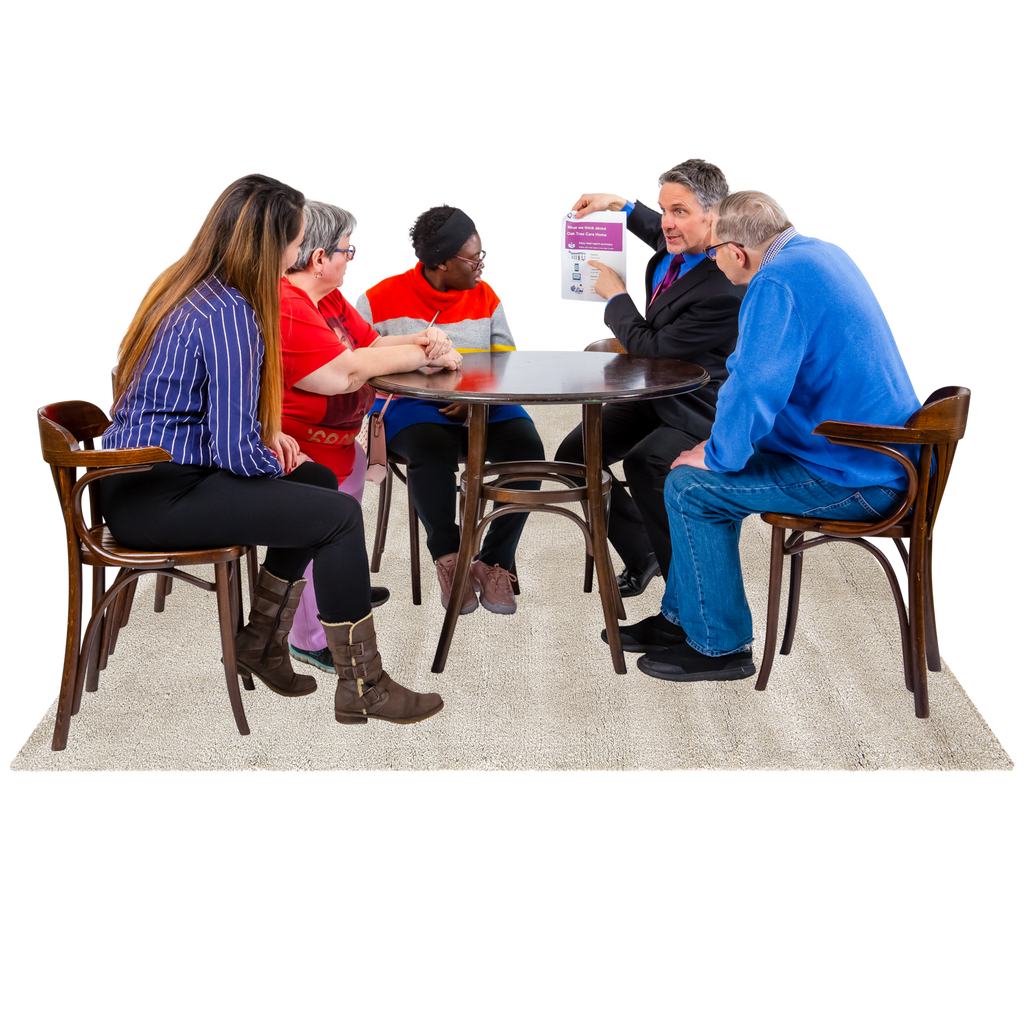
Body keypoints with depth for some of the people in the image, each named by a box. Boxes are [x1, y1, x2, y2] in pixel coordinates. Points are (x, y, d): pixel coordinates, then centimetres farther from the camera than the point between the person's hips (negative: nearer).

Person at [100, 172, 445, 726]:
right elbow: (235, 451, -22)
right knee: (340, 514, -11)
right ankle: (362, 689, -1)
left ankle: (260, 639, 23)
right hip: (157, 501, -10)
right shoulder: (229, 314, -20)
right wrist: (273, 462, -1)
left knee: (318, 480, 18)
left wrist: (265, 434, 10)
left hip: (136, 475, 10)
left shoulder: (185, 286, 10)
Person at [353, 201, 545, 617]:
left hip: (480, 407, 3)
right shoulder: (381, 298, -2)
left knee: (527, 446, -25)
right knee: (433, 448, -38)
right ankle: (449, 559, -21)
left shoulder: (487, 296, 7)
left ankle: (494, 563, -16)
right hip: (407, 406, -3)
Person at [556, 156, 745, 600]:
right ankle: (640, 558, 21)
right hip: (652, 395, 10)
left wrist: (615, 296, -10)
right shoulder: (675, 244, -3)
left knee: (644, 463, -35)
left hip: (698, 414, -10)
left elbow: (651, 345, -25)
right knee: (573, 456, 5)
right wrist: (618, 202, 8)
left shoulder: (726, 291, -31)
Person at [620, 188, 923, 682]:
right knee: (707, 467, 20)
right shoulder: (823, 251, 11)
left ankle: (719, 645, 4)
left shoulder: (777, 283, -23)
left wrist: (718, 455, -10)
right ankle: (683, 616, 28)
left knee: (689, 485, -6)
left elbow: (753, 390, -27)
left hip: (851, 479, -11)